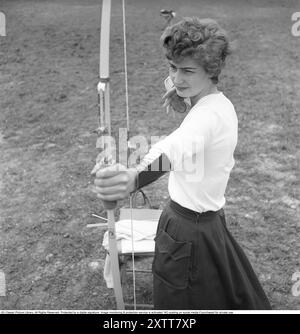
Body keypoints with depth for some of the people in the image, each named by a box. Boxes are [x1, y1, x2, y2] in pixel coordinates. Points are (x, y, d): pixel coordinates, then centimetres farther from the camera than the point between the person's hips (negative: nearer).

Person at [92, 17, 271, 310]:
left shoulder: (209, 115, -29)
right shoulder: (222, 103, 3)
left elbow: (176, 150, -52)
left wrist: (133, 179, -71)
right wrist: (180, 99, 6)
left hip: (187, 230, -9)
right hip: (211, 218, 10)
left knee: (180, 301, 11)